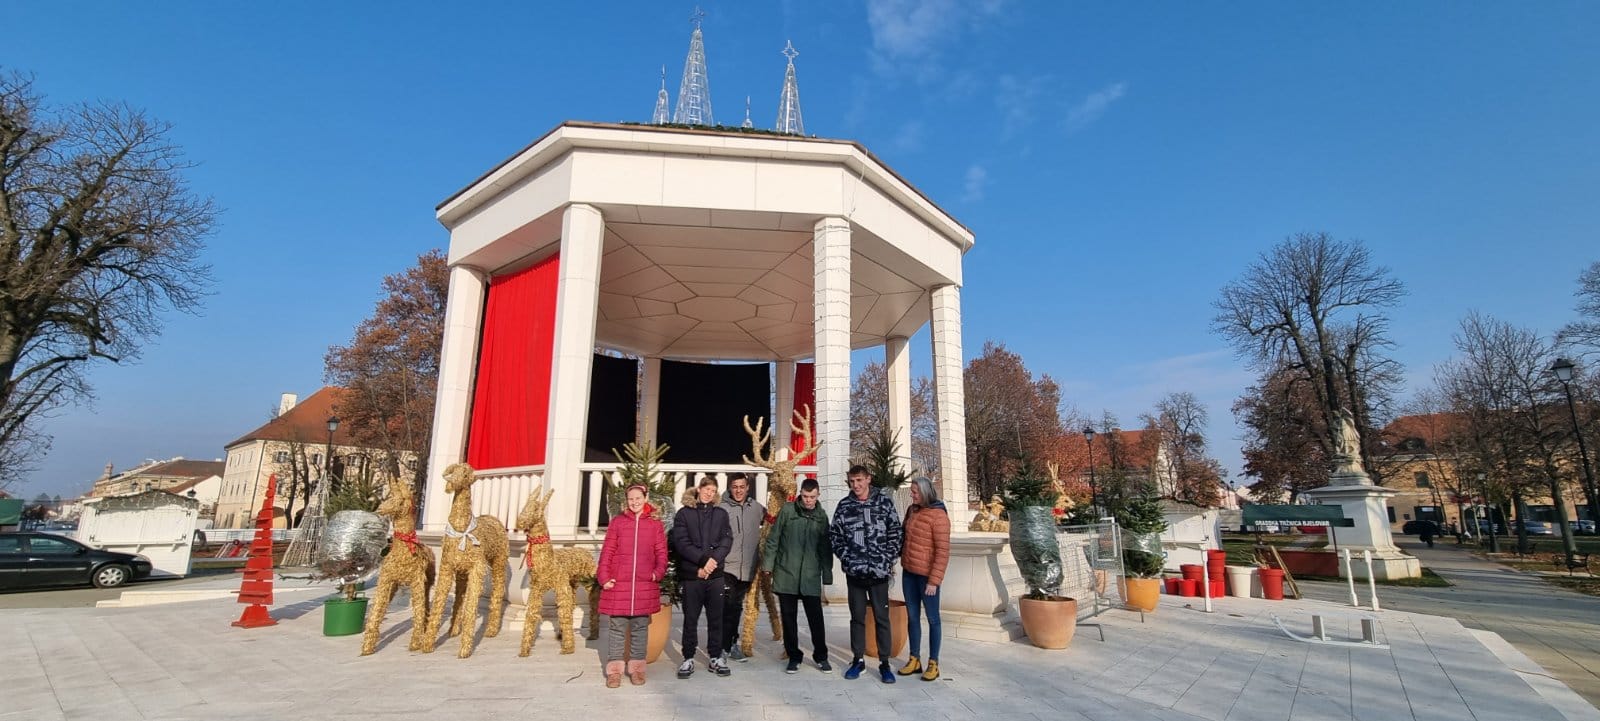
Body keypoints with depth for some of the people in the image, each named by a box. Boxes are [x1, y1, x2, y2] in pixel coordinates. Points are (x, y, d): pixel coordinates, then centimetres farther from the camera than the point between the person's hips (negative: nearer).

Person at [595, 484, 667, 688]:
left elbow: (661, 553, 7)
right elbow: (607, 551, 4)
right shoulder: (617, 522, 6)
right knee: (617, 628, 3)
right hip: (618, 584, 0)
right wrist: (604, 577, -5)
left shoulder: (655, 525, 8)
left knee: (640, 628, 7)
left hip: (645, 586, 1)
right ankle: (614, 670, 12)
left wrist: (658, 572, -9)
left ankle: (637, 667, 19)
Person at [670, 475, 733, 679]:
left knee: (716, 617, 6)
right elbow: (681, 542, -7)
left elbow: (726, 541, 1)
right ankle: (688, 659, 17)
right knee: (690, 618, 5)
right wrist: (704, 559, -16)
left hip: (715, 574, 2)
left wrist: (713, 561, -15)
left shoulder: (721, 514, 11)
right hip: (691, 574, -2)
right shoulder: (684, 513, 4)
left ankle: (716, 658, 17)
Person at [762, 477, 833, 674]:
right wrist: (768, 564, -4)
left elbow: (825, 548, 10)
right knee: (788, 618, 7)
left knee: (816, 618, 4)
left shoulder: (821, 516, 6)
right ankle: (794, 657, 21)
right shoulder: (787, 510, -3)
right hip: (786, 575, -1)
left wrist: (827, 574, 7)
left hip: (811, 577, 1)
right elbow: (773, 539, 0)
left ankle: (821, 656, 20)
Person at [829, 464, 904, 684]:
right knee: (857, 617, 11)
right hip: (854, 571, 2)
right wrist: (846, 557, -4)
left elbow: (896, 533, 0)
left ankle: (884, 663, 16)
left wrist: (888, 559, -6)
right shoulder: (844, 506, 3)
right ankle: (858, 660, 23)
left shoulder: (884, 502, -1)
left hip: (879, 571, -1)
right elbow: (834, 535, 6)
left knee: (882, 617, 5)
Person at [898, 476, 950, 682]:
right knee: (912, 617, 14)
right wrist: (903, 560, 13)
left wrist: (934, 581, -19)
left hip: (927, 576, -7)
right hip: (908, 573, 7)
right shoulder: (912, 510, 6)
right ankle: (915, 659, 25)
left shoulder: (938, 516, -16)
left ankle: (933, 663, 17)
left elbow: (943, 551, -17)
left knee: (932, 619, 6)